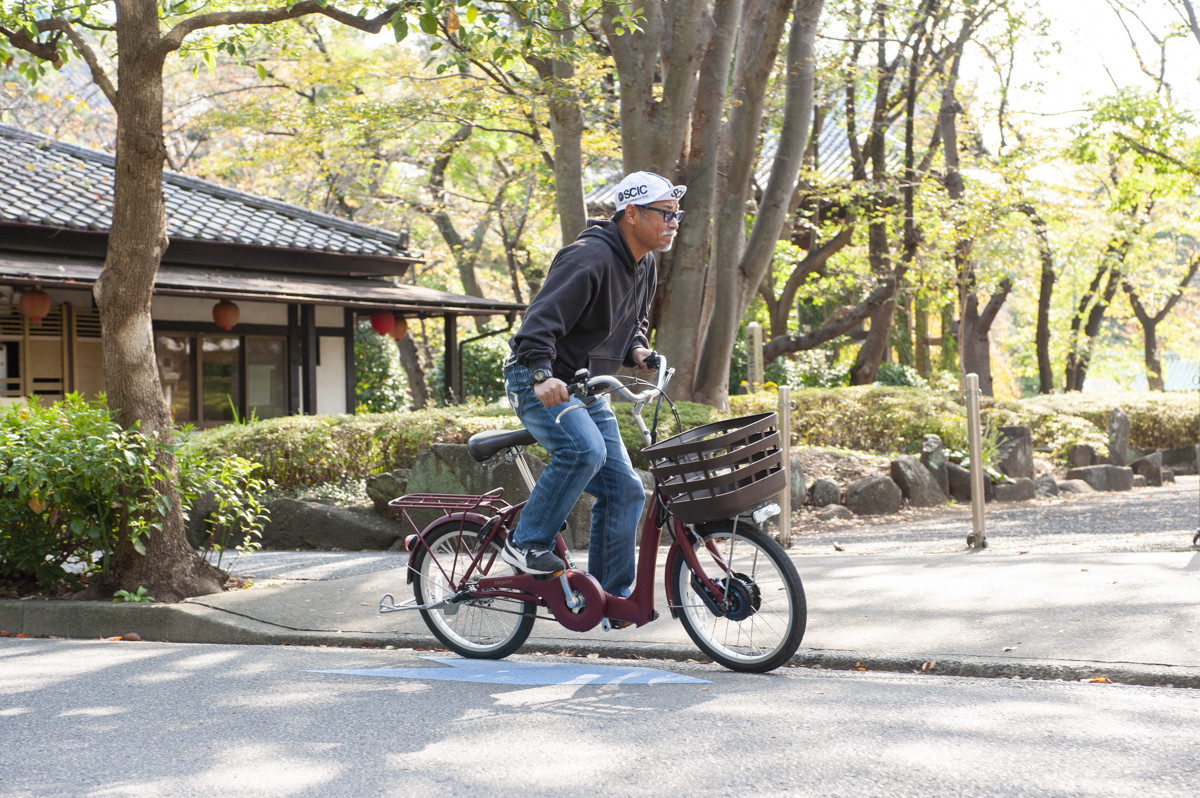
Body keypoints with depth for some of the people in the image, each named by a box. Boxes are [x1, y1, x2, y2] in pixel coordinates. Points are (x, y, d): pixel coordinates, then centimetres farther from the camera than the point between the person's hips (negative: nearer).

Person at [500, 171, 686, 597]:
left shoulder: (644, 265, 8)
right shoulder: (590, 257, -21)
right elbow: (541, 321, -28)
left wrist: (636, 349, 3)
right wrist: (542, 374, -42)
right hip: (540, 382, -9)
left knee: (624, 490, 2)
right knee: (584, 449, -34)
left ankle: (611, 597, 10)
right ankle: (526, 543, -18)